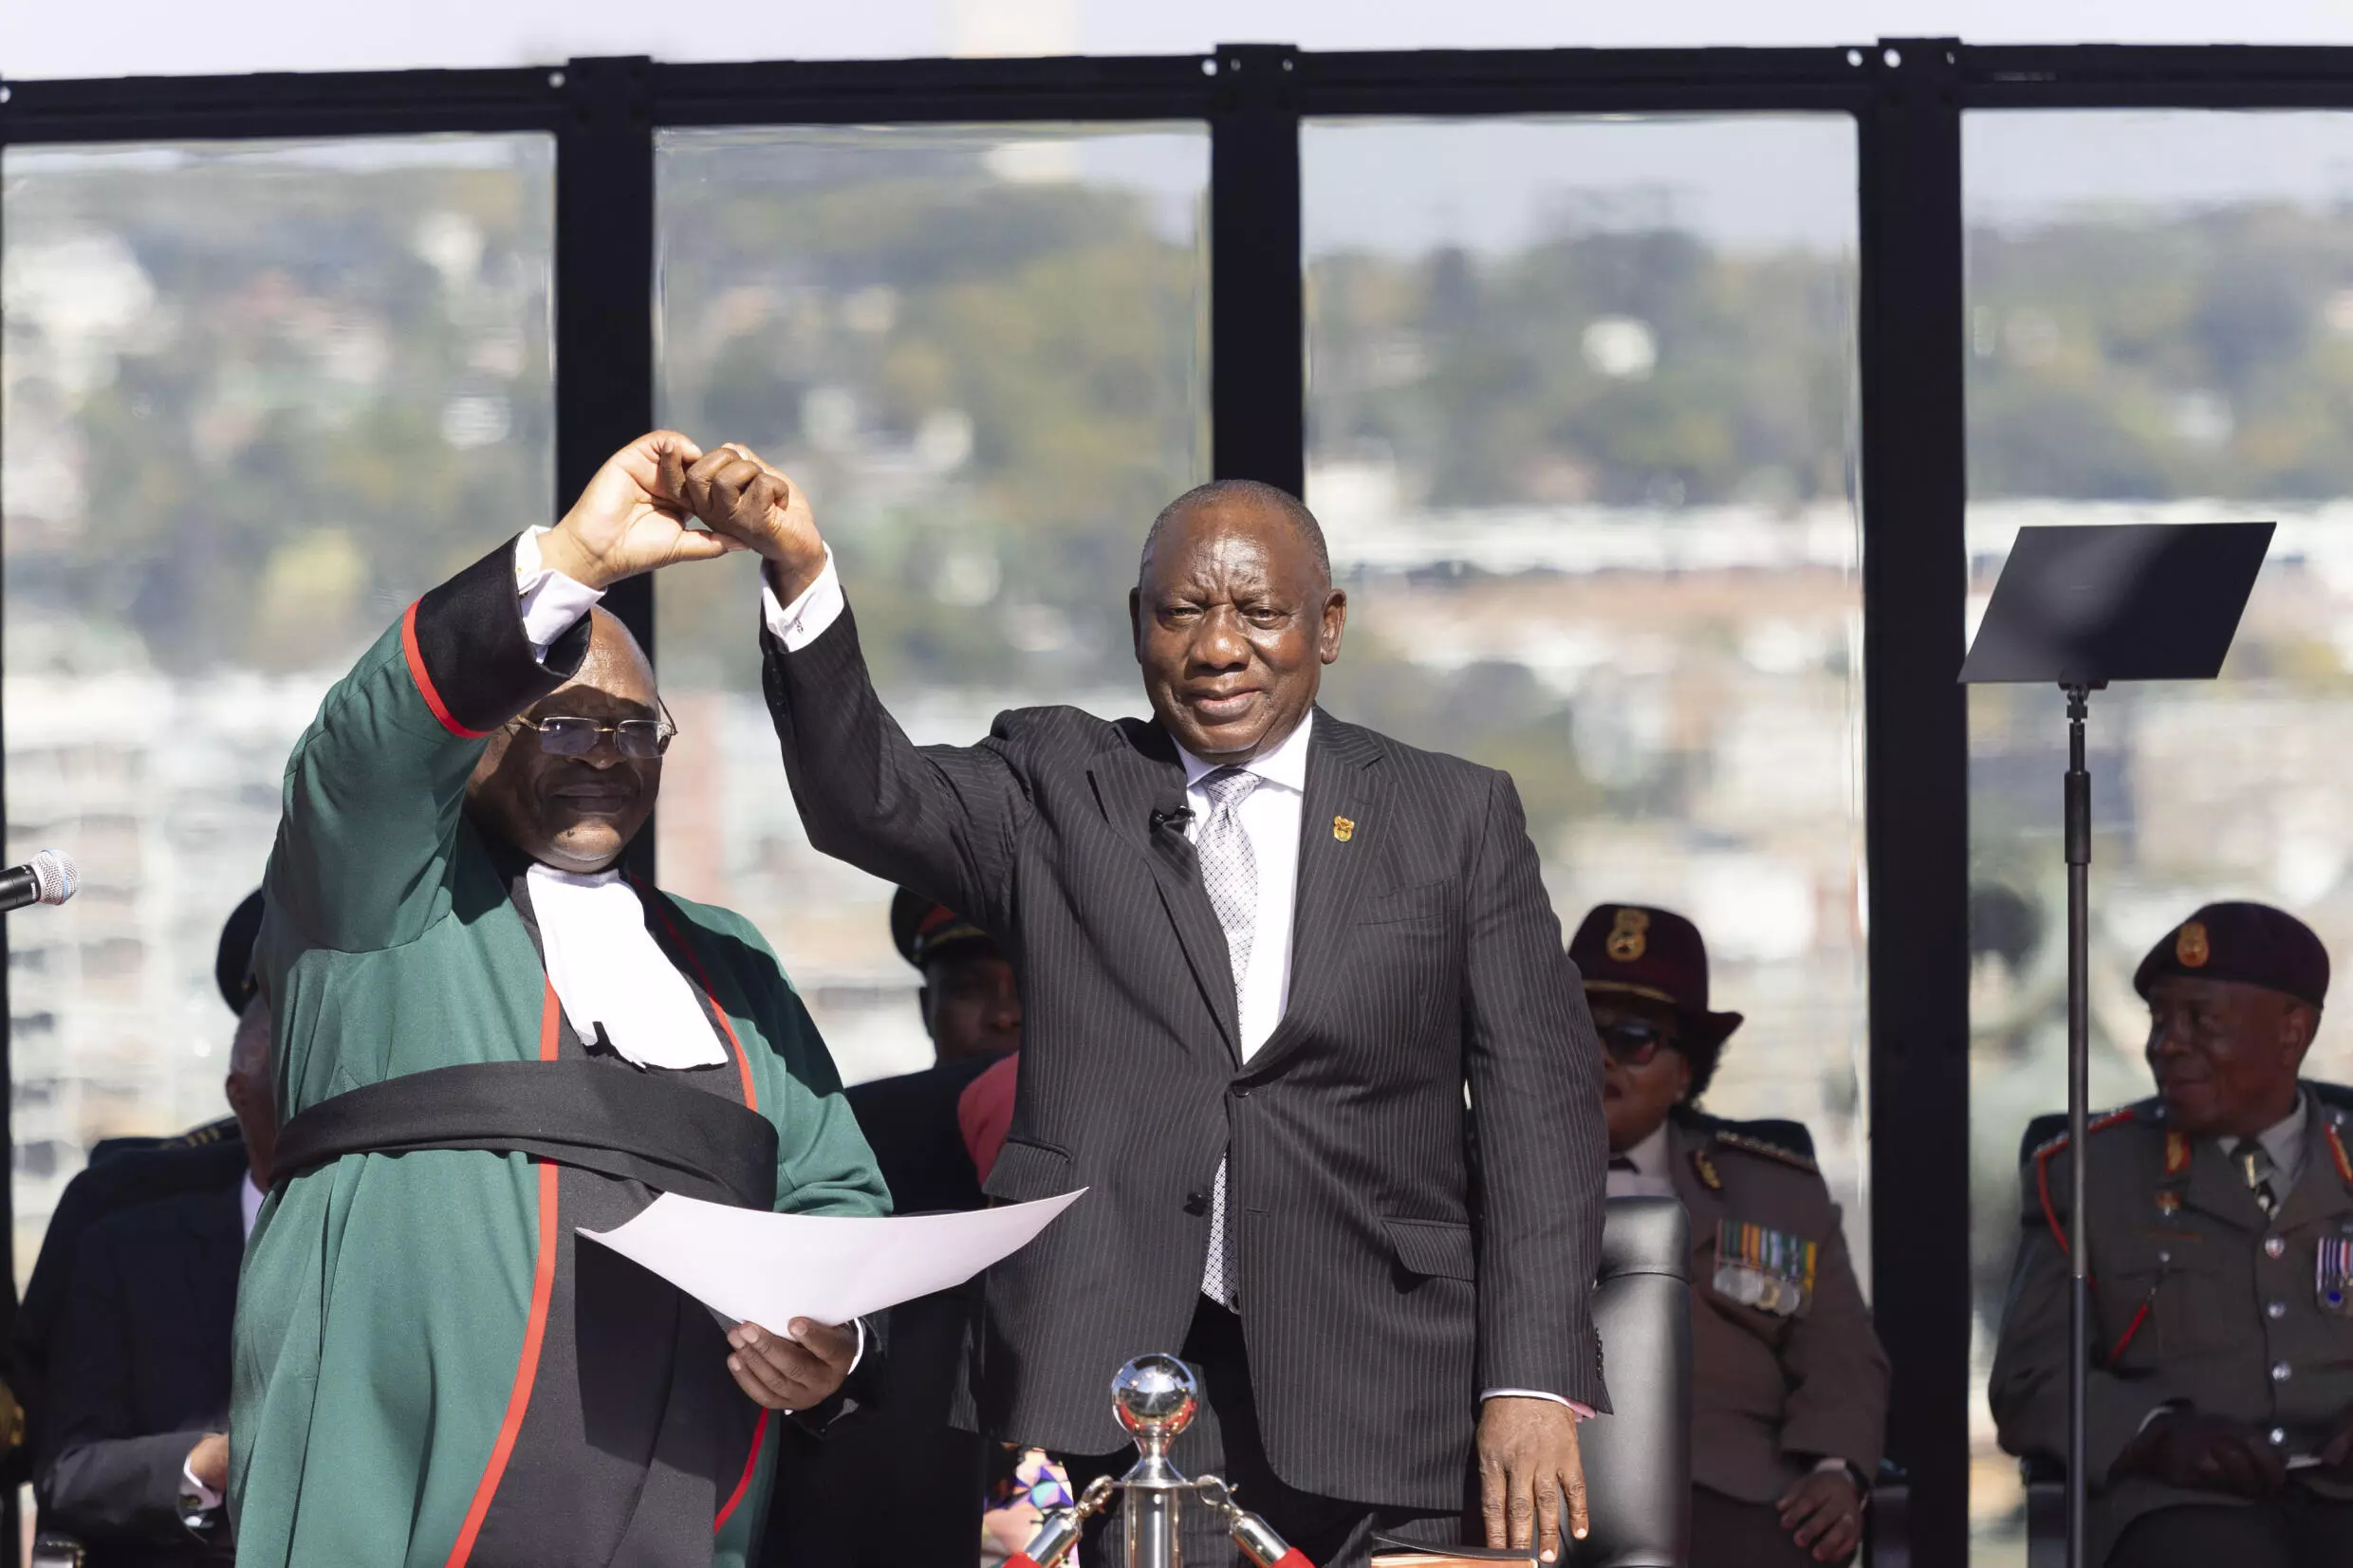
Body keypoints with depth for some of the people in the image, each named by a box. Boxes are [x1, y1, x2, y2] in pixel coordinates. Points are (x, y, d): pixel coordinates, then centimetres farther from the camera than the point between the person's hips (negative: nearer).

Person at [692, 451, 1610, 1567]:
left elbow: (1539, 1104, 5)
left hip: (1371, 1407, 0)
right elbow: (870, 800, -7)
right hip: (1102, 1395, 0)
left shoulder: (1458, 818, 10)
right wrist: (800, 573, -23)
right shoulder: (1058, 789, 11)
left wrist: (1534, 1382, -6)